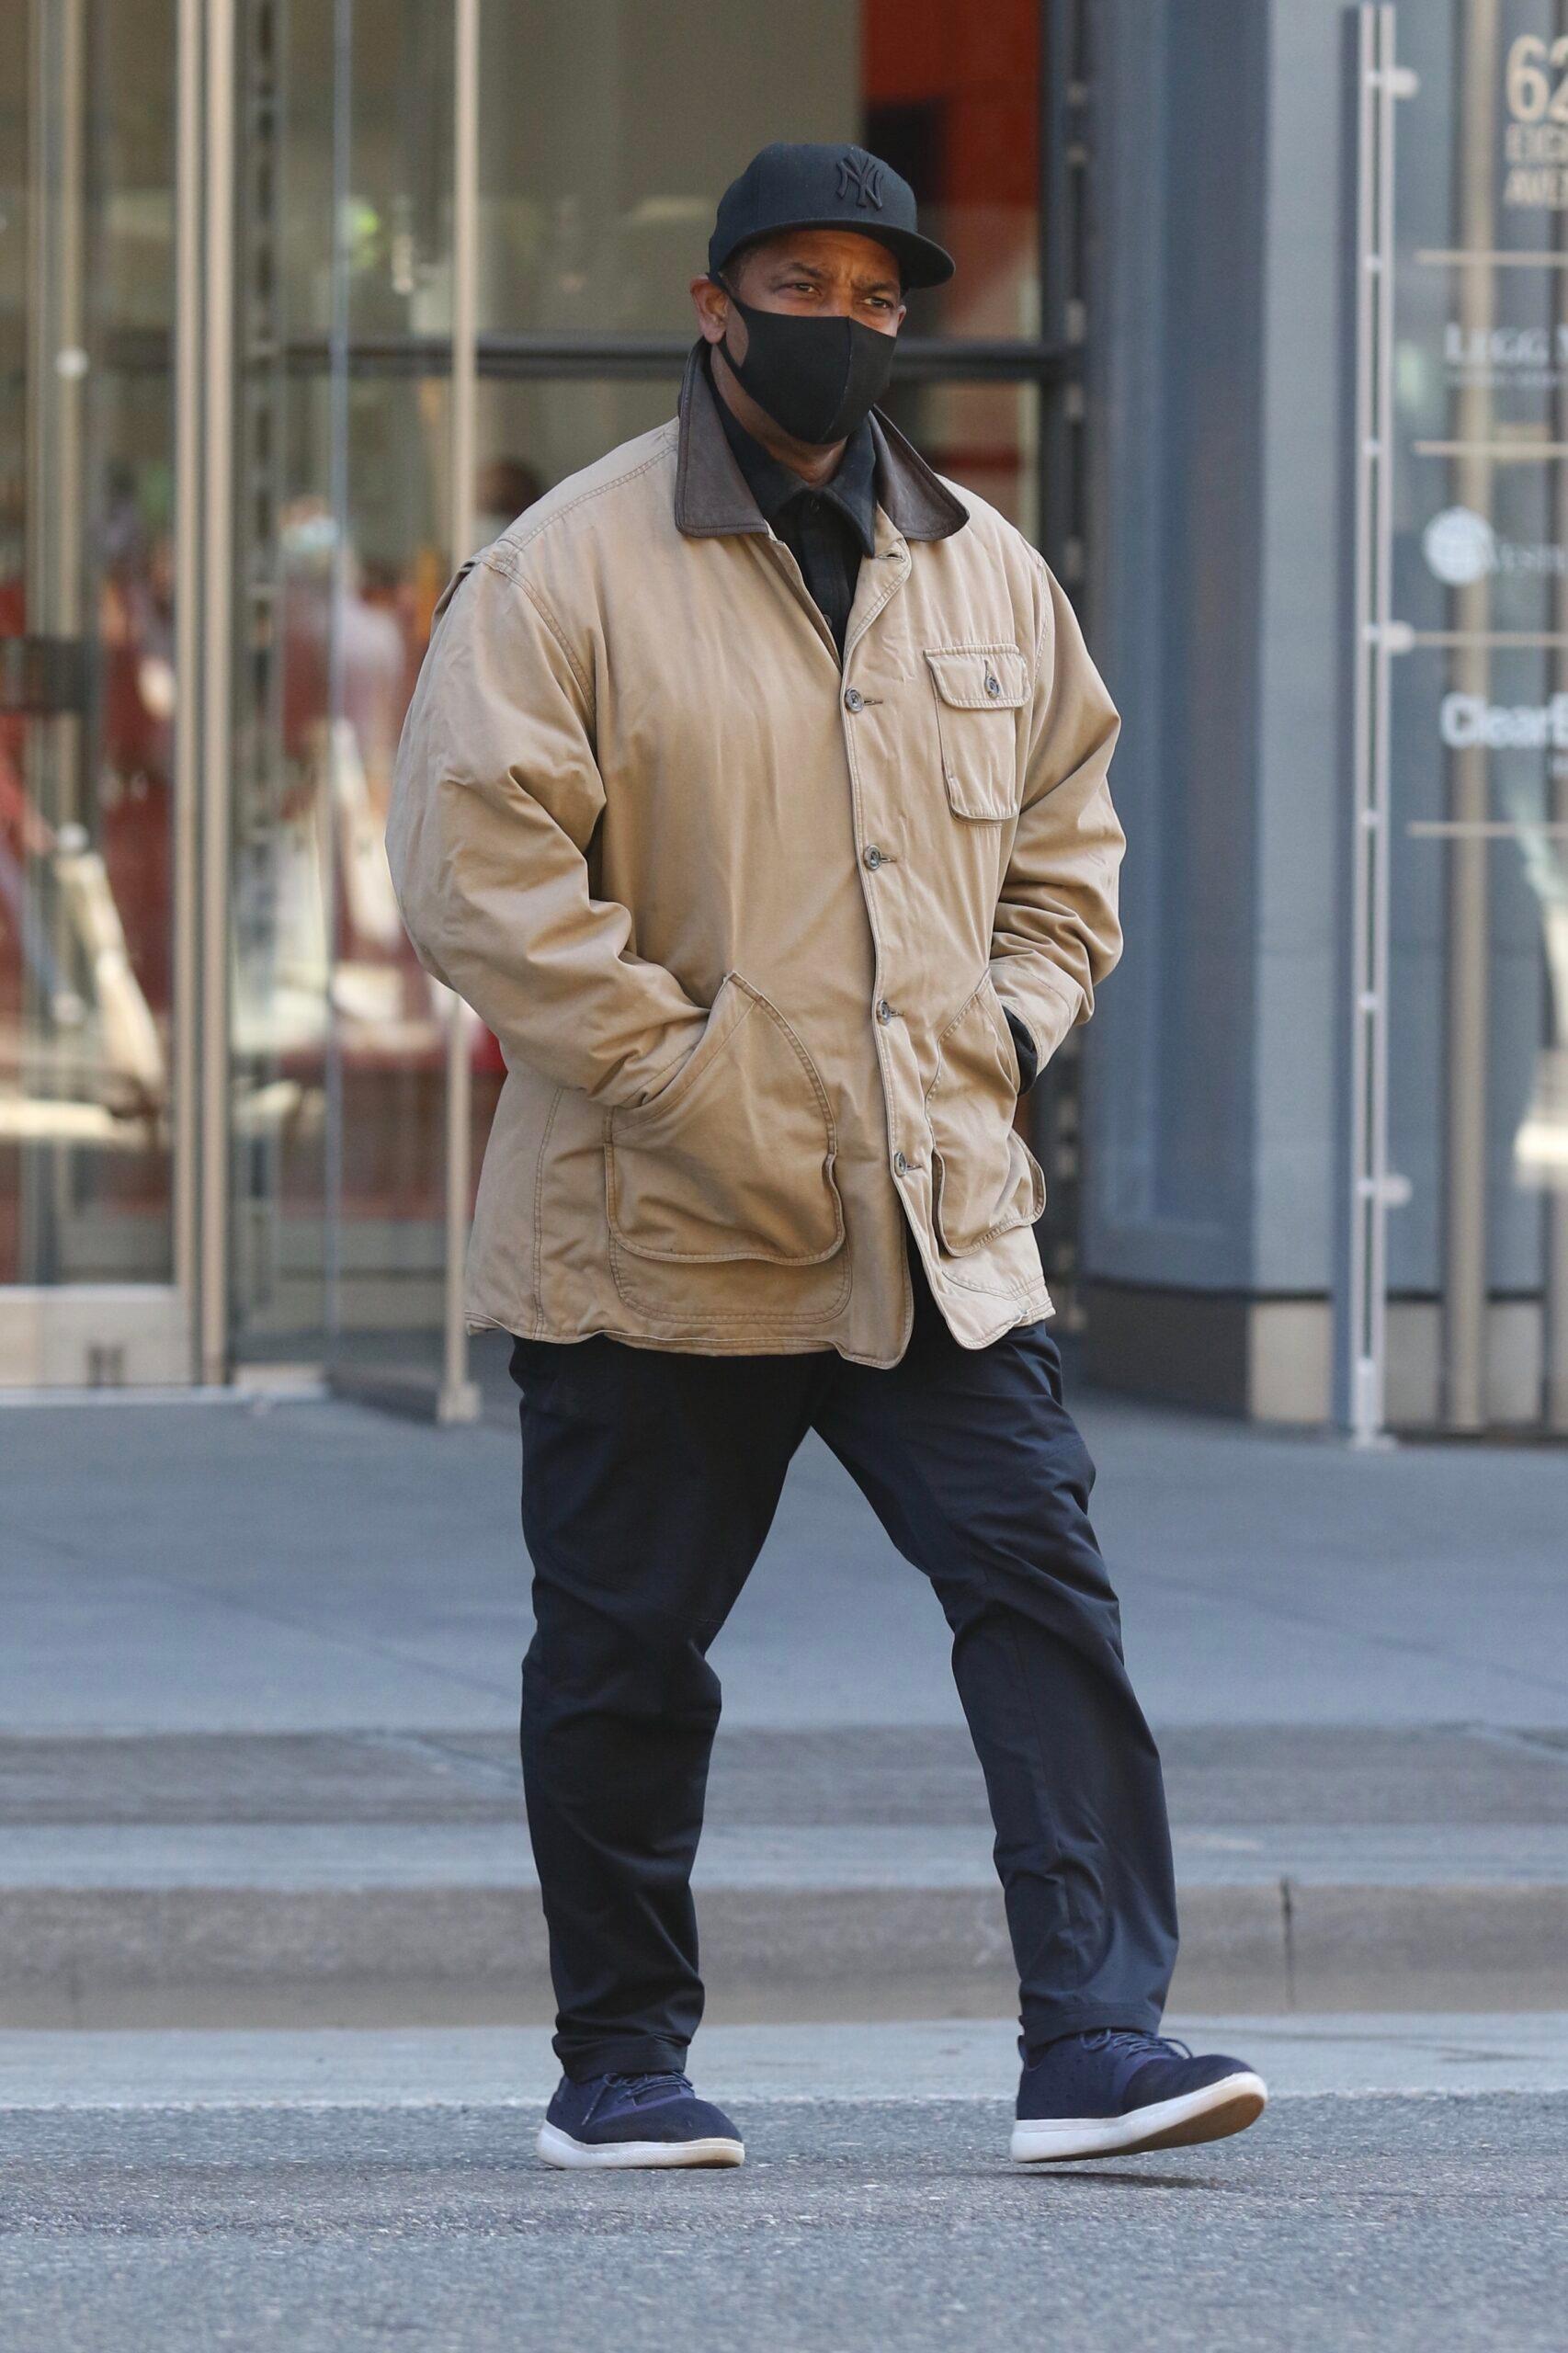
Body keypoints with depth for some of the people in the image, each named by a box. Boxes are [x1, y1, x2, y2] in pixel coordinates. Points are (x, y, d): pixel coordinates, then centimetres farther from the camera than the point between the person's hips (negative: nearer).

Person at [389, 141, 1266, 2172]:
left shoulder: (983, 574, 12)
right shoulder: (562, 575, -6)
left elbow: (1067, 827, 24)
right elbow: (476, 869, -12)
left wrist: (1015, 1017, 6)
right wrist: (680, 1080, -16)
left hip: (940, 1230, 4)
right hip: (656, 1240, -4)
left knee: (1041, 1587, -9)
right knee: (625, 1655, 5)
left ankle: (1093, 2038, -11)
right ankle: (621, 2061, 18)